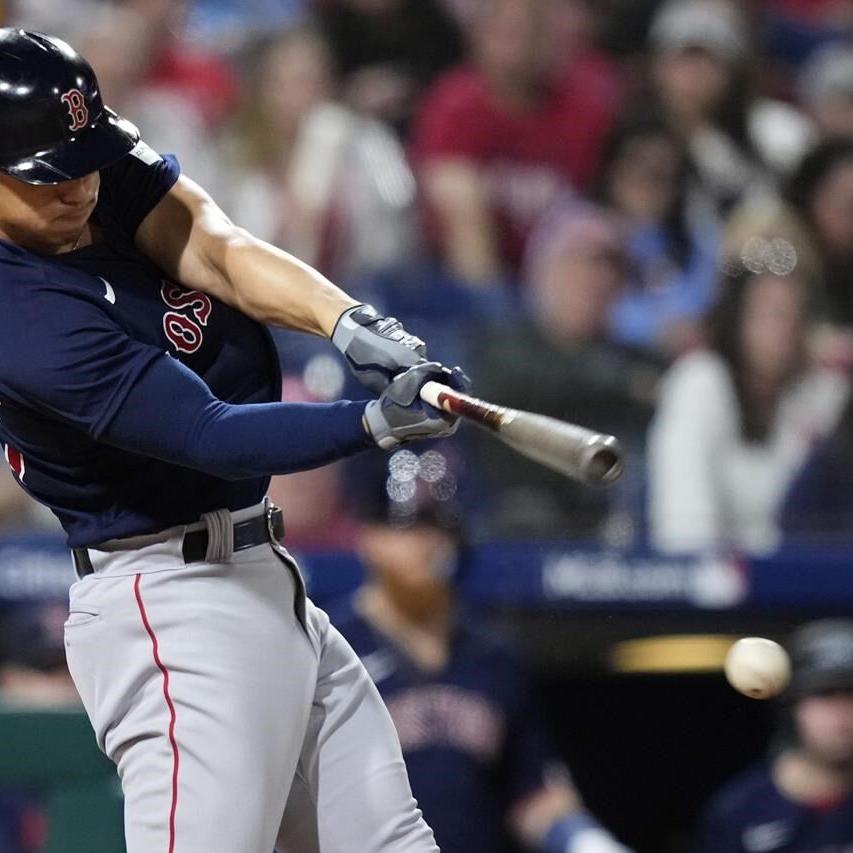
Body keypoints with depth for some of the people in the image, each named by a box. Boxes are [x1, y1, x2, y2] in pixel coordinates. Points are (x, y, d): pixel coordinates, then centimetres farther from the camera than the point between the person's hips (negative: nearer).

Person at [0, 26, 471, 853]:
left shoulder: (109, 170, 2)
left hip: (260, 584, 9)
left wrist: (350, 323, -31)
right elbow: (210, 436, -26)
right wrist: (377, 422, -38)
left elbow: (218, 251, -12)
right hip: (173, 609, -9)